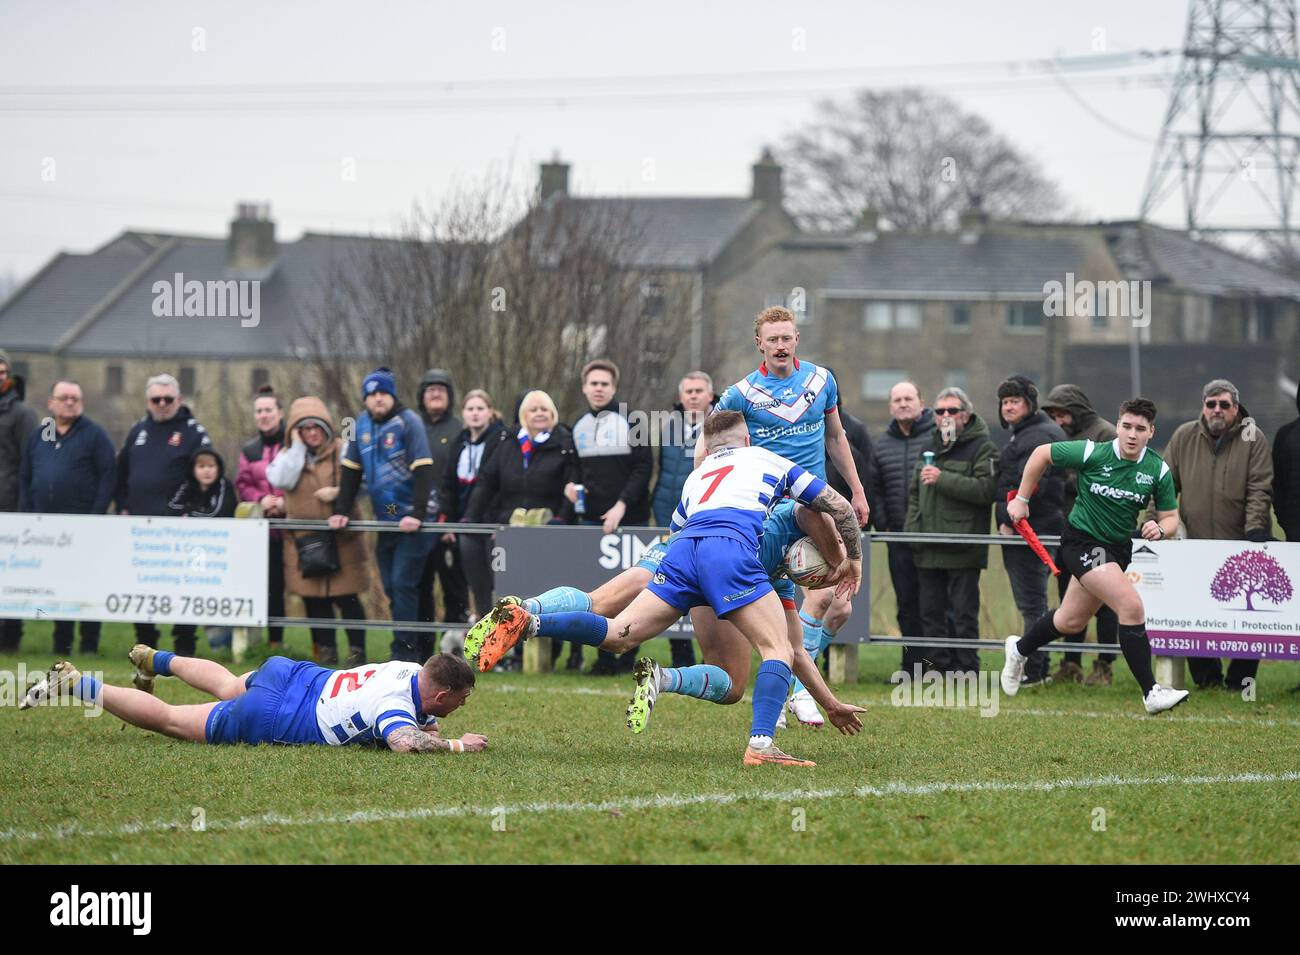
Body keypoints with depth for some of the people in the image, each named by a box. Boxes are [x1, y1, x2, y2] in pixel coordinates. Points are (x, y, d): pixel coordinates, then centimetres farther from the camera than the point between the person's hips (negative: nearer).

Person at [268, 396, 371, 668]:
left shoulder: (343, 451, 0)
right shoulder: (288, 455, 8)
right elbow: (281, 480, -12)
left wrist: (339, 493, -21)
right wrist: (297, 447, -10)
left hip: (340, 538, -3)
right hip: (303, 540, 3)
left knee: (346, 597, -4)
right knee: (314, 599, 7)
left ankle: (357, 650, 4)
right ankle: (326, 651, 18)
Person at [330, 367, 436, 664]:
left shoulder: (408, 422, -10)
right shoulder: (362, 424, 10)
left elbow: (423, 469, -16)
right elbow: (351, 469, 16)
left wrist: (418, 514, -23)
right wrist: (341, 511, 8)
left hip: (412, 520, -7)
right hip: (385, 519, 7)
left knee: (403, 582, -12)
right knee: (391, 586, 6)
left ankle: (405, 649, -10)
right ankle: (411, 648, 12)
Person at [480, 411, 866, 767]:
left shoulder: (696, 477, 39)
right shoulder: (766, 459, 30)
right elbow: (839, 506, 29)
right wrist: (854, 559, 45)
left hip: (683, 548, 4)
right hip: (730, 549, -4)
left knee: (618, 633, 0)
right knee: (780, 650, -2)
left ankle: (529, 623, -21)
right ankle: (761, 743, -23)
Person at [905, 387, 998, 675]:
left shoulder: (982, 448, -3)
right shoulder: (930, 448, 20)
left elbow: (985, 489, -18)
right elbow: (914, 493, 26)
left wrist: (943, 479, -18)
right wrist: (912, 528, 13)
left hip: (963, 550, -7)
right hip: (928, 549, 7)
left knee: (964, 613, -4)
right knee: (931, 612, 8)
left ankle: (966, 666, 1)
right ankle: (939, 665, 14)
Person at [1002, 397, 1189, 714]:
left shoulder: (1158, 470, -8)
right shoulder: (1092, 453, -18)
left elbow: (1170, 517, 0)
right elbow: (1041, 454, -4)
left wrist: (1160, 528, -24)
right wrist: (1021, 498, -1)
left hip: (1118, 546, 6)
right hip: (1082, 541, -6)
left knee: (1071, 622, 20)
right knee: (1132, 606, -23)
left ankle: (1019, 649, 49)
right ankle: (1151, 692, -18)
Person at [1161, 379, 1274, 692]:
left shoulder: (1253, 439, 1)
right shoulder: (1184, 438, 8)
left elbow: (1259, 489, -6)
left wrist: (1255, 528, -18)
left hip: (1241, 546, -2)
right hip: (1197, 546, 2)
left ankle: (1241, 677, 7)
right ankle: (1206, 675, 11)